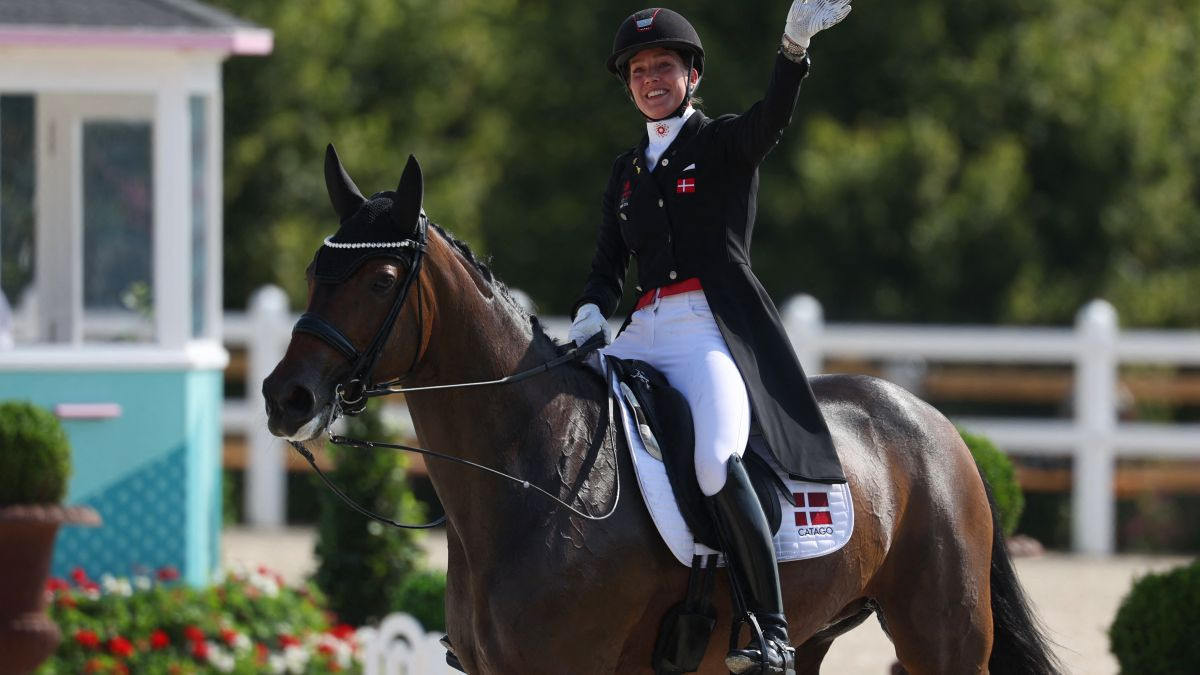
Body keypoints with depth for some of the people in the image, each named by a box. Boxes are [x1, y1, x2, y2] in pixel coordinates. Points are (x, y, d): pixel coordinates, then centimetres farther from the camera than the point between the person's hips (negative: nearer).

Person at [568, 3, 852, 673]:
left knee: (716, 460, -30)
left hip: (715, 329, -7)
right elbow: (609, 265, 21)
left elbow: (772, 120, -18)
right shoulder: (628, 171, 20)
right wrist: (592, 310, -3)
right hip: (645, 334, 7)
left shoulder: (724, 144, 3)